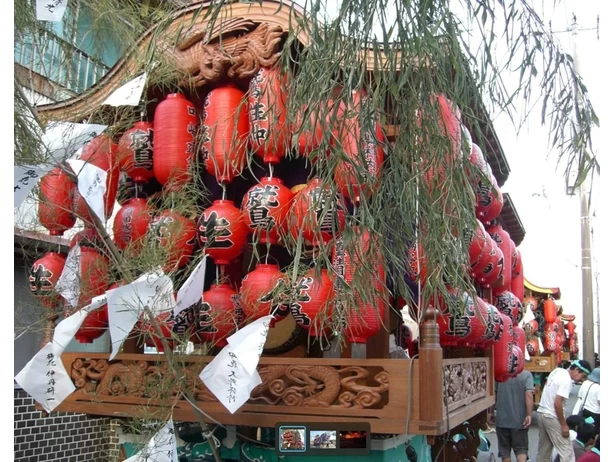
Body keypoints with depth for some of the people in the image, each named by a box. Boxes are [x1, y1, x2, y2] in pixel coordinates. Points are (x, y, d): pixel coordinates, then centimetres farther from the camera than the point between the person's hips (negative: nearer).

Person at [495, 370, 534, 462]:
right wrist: (529, 415, -21)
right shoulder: (526, 375, -7)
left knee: (504, 449, 12)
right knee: (521, 448, 8)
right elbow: (529, 395, -20)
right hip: (519, 420, -2)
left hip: (502, 419, 2)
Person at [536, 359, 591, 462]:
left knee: (543, 450, 16)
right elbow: (557, 403, -22)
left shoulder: (557, 370, 7)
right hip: (552, 417, -9)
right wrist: (564, 425, -15)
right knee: (566, 451, -7)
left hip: (542, 412, 9)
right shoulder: (567, 380, -18)